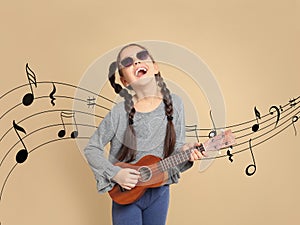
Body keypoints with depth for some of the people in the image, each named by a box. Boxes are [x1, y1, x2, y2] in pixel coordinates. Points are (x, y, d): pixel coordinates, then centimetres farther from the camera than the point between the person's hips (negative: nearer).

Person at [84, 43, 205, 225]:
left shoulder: (174, 103, -8)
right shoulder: (120, 113, -17)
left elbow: (176, 146, 0)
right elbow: (91, 149, -7)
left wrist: (184, 152, -20)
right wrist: (115, 174, -18)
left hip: (159, 191, 3)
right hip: (125, 194, -2)